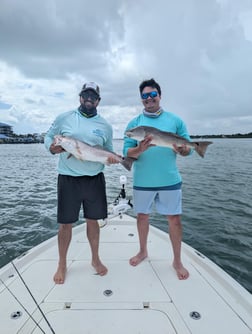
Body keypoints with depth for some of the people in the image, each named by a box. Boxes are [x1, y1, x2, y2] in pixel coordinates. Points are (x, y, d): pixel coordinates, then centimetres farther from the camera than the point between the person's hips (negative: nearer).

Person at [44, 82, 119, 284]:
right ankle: (62, 264, 30)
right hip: (68, 179, -1)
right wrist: (52, 147, -14)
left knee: (93, 221, 13)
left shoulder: (105, 126, 8)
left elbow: (108, 151, 15)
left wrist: (111, 157, -8)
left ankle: (95, 259, 34)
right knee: (66, 223, 7)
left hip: (95, 179, 2)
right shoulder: (63, 118, 3)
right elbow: (48, 137, 8)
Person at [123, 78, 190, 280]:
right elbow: (127, 153, -3)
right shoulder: (134, 123, 4)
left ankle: (177, 261, 25)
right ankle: (143, 251, 38)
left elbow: (187, 149, 4)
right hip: (142, 181, 1)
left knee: (175, 218, 4)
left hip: (170, 180, 0)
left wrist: (181, 150, -19)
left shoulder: (175, 120, 4)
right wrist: (141, 148, -23)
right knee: (142, 216, 14)